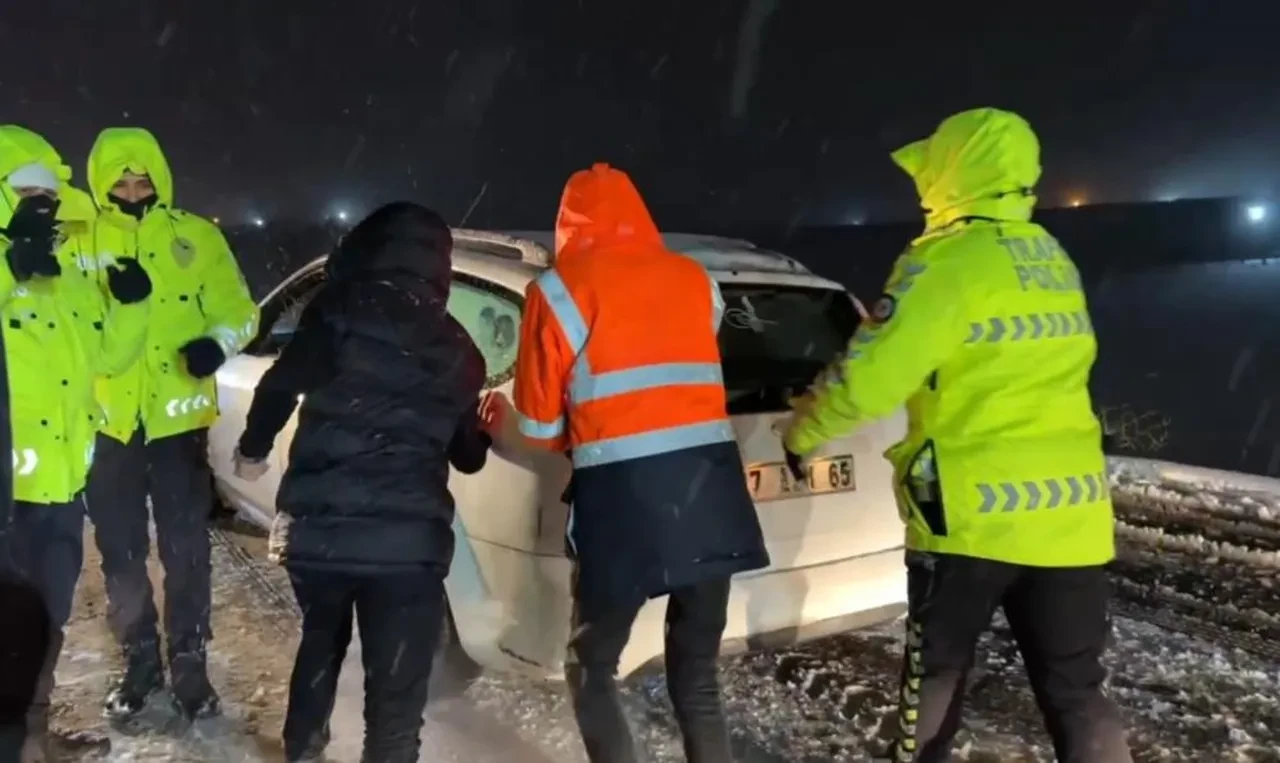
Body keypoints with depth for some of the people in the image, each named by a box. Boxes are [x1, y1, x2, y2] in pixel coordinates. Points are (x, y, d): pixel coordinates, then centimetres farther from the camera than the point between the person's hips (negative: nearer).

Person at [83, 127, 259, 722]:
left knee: (185, 549, 6)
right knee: (120, 549, 11)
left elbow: (238, 309, 1)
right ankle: (140, 660, 28)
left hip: (178, 417, -1)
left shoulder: (195, 236, 3)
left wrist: (217, 343, -18)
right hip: (109, 421, 2)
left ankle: (188, 662, 21)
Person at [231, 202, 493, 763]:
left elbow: (279, 387, 0)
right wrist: (475, 424, 38)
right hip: (407, 537, -1)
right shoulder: (457, 349, 10)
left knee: (321, 642, 29)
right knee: (396, 686, 2)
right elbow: (469, 456, 15)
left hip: (319, 525, 2)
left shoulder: (337, 316, 3)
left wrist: (253, 449, 19)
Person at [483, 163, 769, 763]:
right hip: (710, 494, 5)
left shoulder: (558, 290, 0)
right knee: (696, 679, 17)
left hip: (621, 500, -4)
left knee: (590, 672, 16)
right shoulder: (695, 280, 14)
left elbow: (538, 431, 4)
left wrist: (498, 420, 27)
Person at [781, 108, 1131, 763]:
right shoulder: (1055, 263, 12)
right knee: (1074, 685, 12)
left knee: (936, 671, 14)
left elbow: (868, 377, -15)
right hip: (1069, 505, 7)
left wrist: (802, 433, 1)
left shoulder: (948, 261, -14)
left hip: (973, 510, -6)